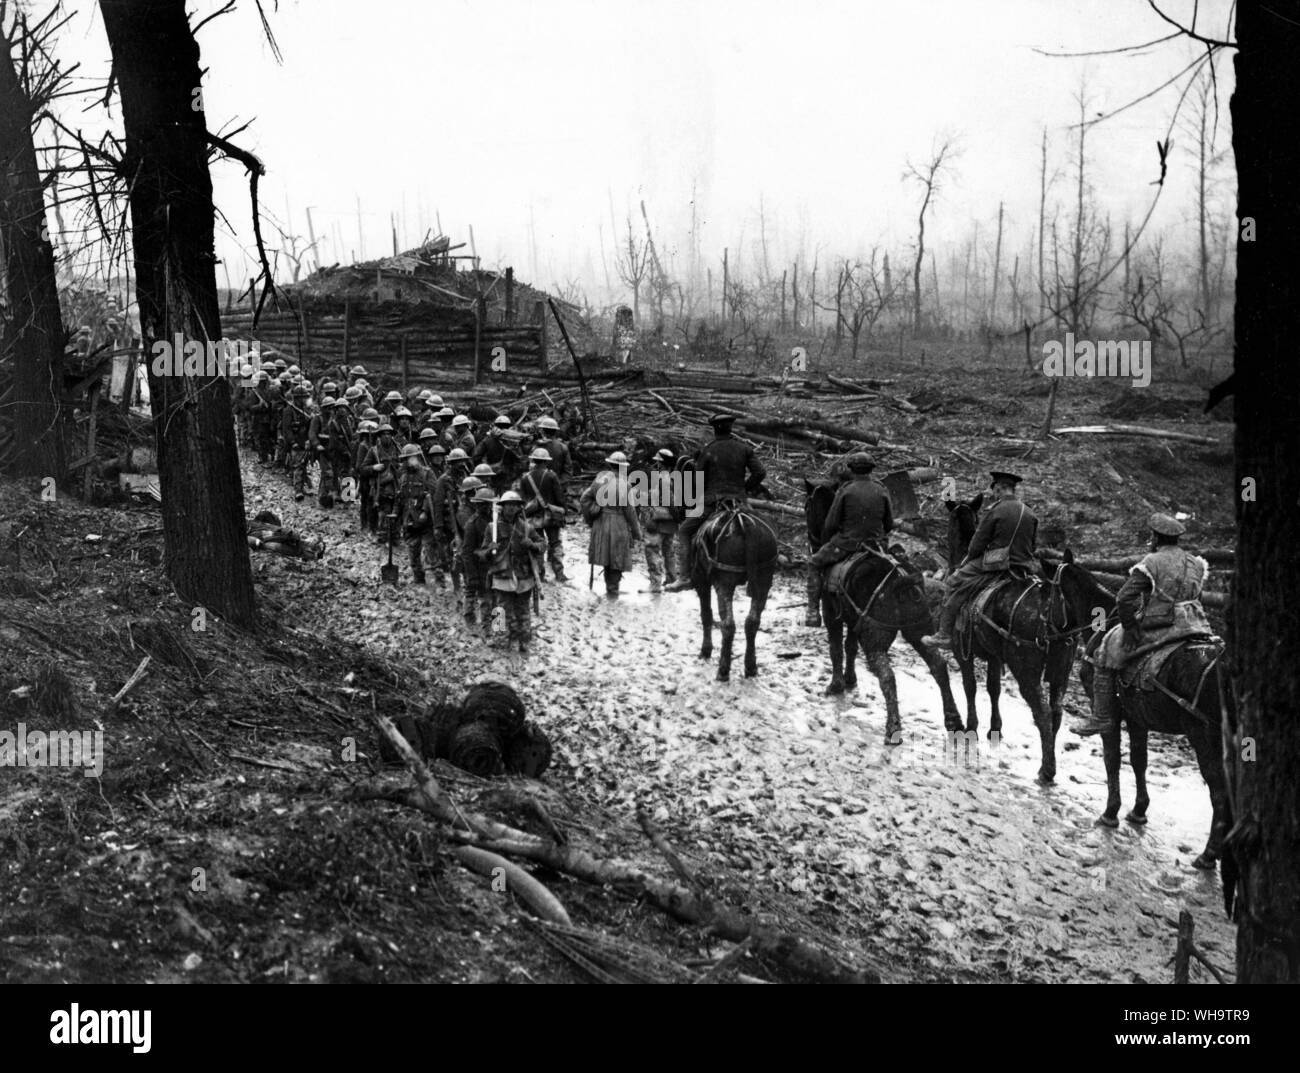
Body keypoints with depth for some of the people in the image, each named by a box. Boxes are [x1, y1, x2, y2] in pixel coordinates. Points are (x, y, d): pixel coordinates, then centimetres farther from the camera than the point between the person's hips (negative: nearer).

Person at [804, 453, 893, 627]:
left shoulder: (845, 490, -10)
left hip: (846, 543, -4)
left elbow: (831, 523, -8)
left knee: (814, 564, 17)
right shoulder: (881, 491, 2)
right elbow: (889, 524, 7)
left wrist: (825, 544, 9)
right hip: (875, 545, 4)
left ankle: (813, 612, 8)